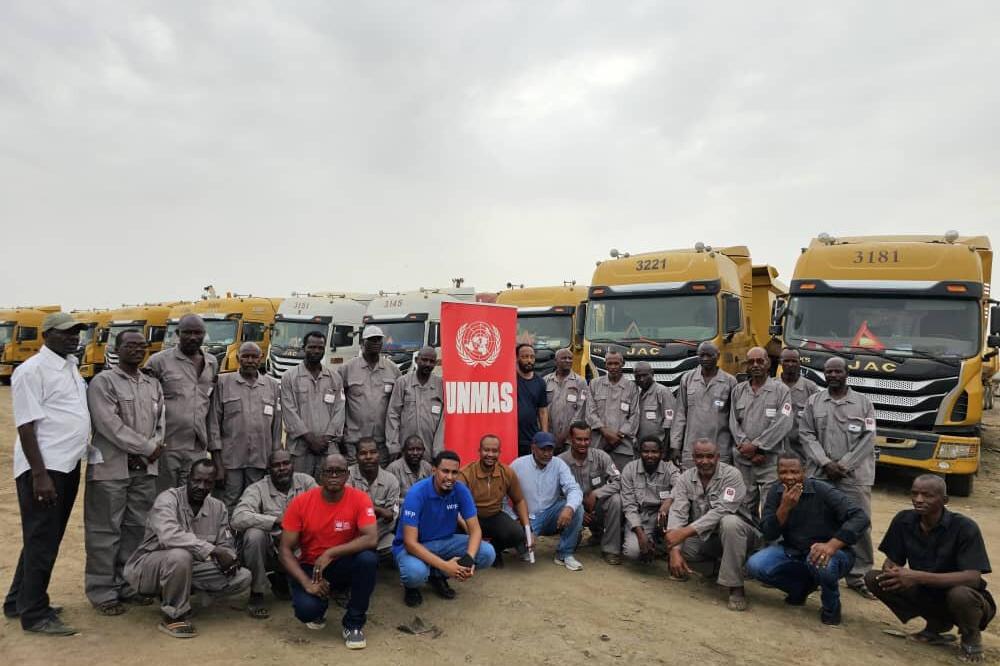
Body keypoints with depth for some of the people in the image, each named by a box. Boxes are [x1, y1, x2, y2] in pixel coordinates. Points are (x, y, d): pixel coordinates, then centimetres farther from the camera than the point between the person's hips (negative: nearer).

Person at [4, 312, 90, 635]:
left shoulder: (71, 366, 13)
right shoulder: (32, 370, -13)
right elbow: (26, 426, -17)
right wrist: (39, 474, -21)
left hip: (68, 466, 9)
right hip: (44, 469, -8)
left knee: (48, 539, 18)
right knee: (41, 541, 0)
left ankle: (19, 601, 32)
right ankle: (35, 615, 12)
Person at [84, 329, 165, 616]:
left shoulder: (153, 384, 14)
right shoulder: (103, 382, -5)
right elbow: (109, 425, -15)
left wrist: (154, 447, -8)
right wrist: (148, 447, -12)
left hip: (145, 469, 6)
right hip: (111, 468, -5)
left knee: (137, 528, 11)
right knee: (105, 531, 1)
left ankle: (128, 586, 23)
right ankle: (102, 592, 12)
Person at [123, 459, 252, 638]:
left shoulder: (218, 508, 1)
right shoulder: (168, 498, -18)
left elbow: (226, 545, 4)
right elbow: (168, 536, -36)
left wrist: (227, 558, -21)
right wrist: (211, 550, -38)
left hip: (190, 567, 6)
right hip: (149, 566, -6)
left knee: (242, 577, -10)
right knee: (180, 555, -39)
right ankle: (173, 616, -14)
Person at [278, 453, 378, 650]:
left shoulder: (359, 499, -16)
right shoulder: (301, 502, -14)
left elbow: (371, 539, -28)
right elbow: (285, 550, -11)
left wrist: (330, 553, -31)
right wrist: (306, 582, -24)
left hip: (344, 564, 0)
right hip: (310, 566, 0)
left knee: (368, 558, -32)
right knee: (306, 609, -28)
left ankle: (354, 623, -10)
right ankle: (317, 610, 15)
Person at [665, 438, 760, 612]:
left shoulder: (732, 475, -17)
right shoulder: (685, 478, -4)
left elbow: (721, 511, -28)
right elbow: (678, 513, -14)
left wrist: (685, 532, -36)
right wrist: (675, 551, -29)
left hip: (735, 532, -5)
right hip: (703, 537, 5)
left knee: (729, 522, -37)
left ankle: (736, 587, -23)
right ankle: (712, 564, 11)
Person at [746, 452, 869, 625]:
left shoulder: (822, 491, -19)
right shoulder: (775, 493, -7)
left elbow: (860, 517, -28)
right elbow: (768, 534, -12)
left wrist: (832, 545, -41)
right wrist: (785, 507, -29)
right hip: (792, 552, 4)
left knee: (820, 562, -38)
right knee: (755, 566, -19)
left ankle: (831, 605, -4)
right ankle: (803, 586, 9)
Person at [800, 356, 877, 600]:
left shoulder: (863, 402, 5)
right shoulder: (814, 401, 7)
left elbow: (867, 439, -1)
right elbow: (806, 435, 2)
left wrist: (844, 465, -9)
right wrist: (825, 463, -10)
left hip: (854, 476, -1)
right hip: (820, 475, 1)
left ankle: (858, 576, 12)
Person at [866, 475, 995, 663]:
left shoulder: (964, 527, -22)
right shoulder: (904, 520, -10)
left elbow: (973, 578, -31)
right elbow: (891, 561, -3)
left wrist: (918, 577, -39)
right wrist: (890, 571, -29)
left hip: (968, 598, -4)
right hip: (926, 594, 4)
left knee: (960, 594, -38)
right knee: (873, 578, -15)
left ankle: (971, 636, 0)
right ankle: (937, 625, 6)